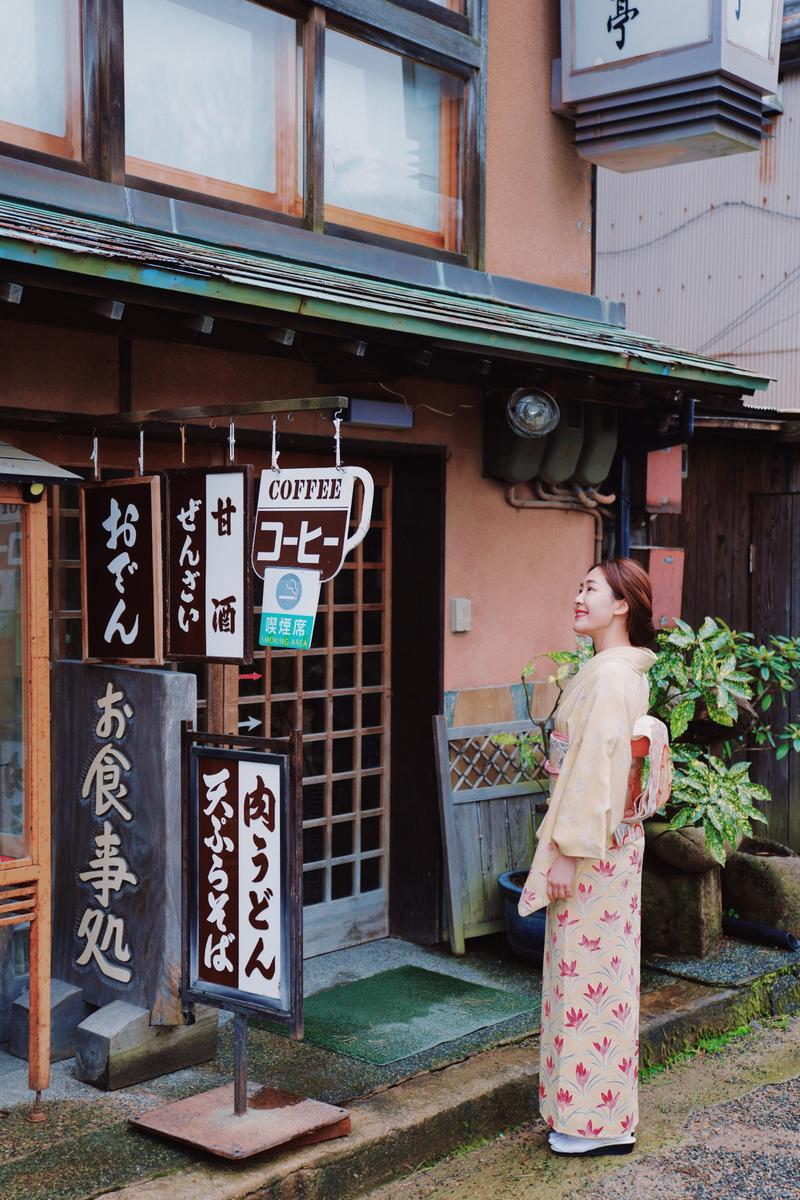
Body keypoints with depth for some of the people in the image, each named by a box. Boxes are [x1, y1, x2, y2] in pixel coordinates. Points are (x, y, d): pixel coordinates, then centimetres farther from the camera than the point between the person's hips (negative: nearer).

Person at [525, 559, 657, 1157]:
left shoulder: (609, 674, -18)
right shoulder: (627, 672, 12)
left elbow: (595, 765, -22)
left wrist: (568, 850, -20)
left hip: (592, 843, -10)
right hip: (615, 838, 10)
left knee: (588, 972, -1)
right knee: (604, 970, 15)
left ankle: (599, 1121, 10)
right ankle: (606, 1113, 27)